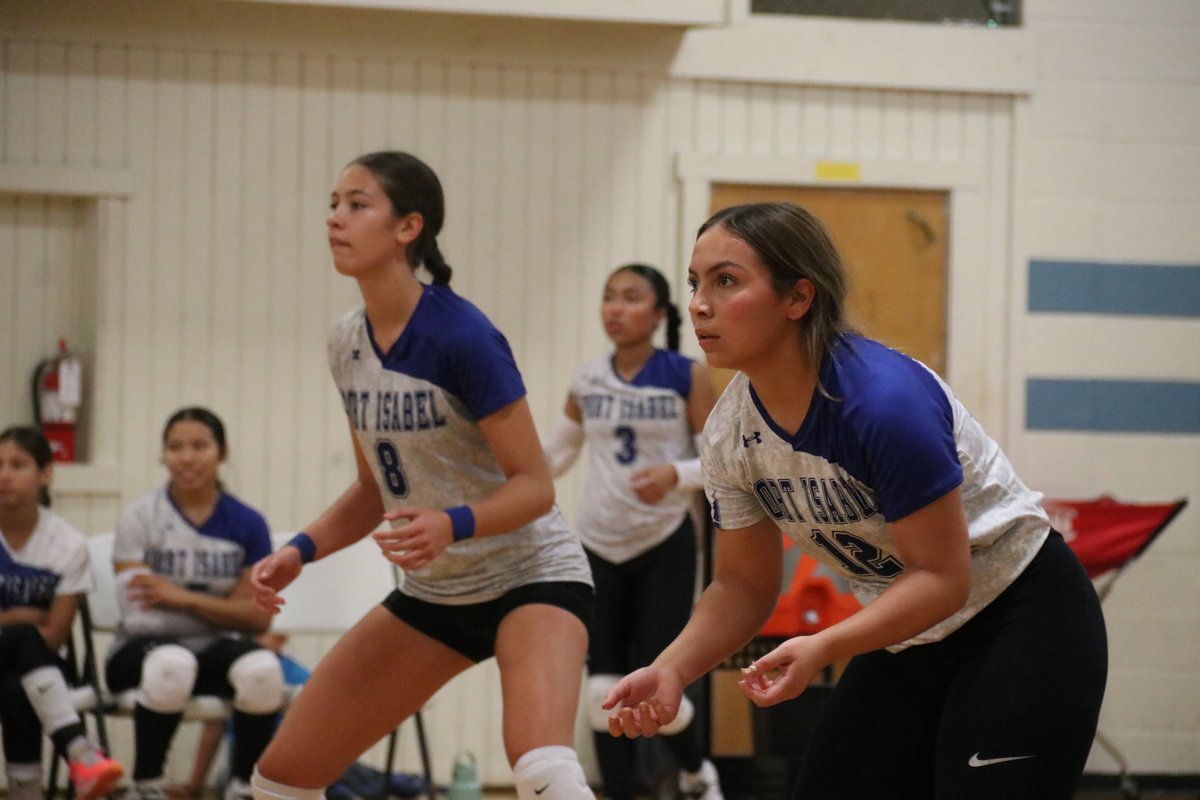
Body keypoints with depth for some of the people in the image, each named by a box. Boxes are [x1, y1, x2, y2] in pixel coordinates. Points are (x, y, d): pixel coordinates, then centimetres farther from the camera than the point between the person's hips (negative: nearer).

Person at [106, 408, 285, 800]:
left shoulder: (246, 524, 2)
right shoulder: (140, 517, -2)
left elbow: (257, 616, -2)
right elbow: (137, 612, -8)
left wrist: (183, 597, -14)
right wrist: (221, 611, -12)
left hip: (215, 650, 2)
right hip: (143, 648, -2)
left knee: (262, 669, -34)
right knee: (171, 664, -40)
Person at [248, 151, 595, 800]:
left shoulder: (460, 336, -22)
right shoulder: (347, 343, 0)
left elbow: (534, 485, -20)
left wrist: (453, 526, -38)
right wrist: (300, 552, -4)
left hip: (530, 576, -7)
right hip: (434, 592, 8)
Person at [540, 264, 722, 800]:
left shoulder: (688, 378, -8)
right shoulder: (587, 381, 2)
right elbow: (554, 454, 15)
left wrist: (676, 474, -27)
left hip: (665, 545, -4)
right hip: (600, 549, 4)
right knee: (603, 690, -1)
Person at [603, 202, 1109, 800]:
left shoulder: (885, 400, -29)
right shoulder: (728, 435, -7)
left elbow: (943, 577, -27)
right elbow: (743, 585, 3)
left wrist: (821, 649, -38)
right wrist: (672, 670, -14)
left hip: (1024, 623, -7)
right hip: (905, 645, 7)